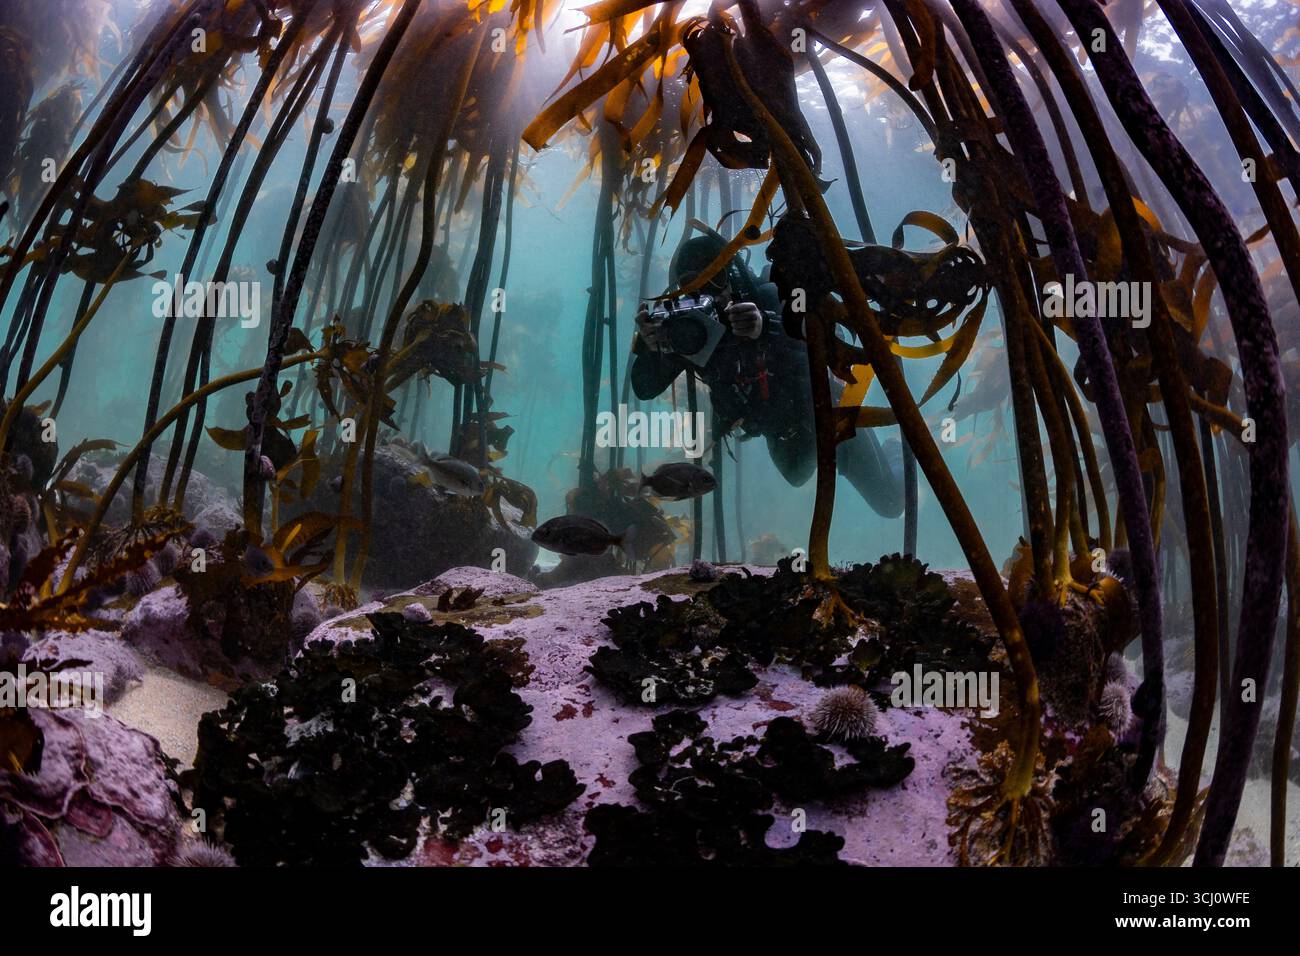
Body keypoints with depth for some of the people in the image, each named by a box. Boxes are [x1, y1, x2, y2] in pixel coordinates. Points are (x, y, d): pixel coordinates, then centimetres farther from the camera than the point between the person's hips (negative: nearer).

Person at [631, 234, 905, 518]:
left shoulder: (768, 299, -32)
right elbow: (645, 389, -24)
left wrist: (766, 327, -66)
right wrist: (649, 347, -46)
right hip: (781, 436, 5)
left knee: (890, 503, 13)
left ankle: (894, 452, 43)